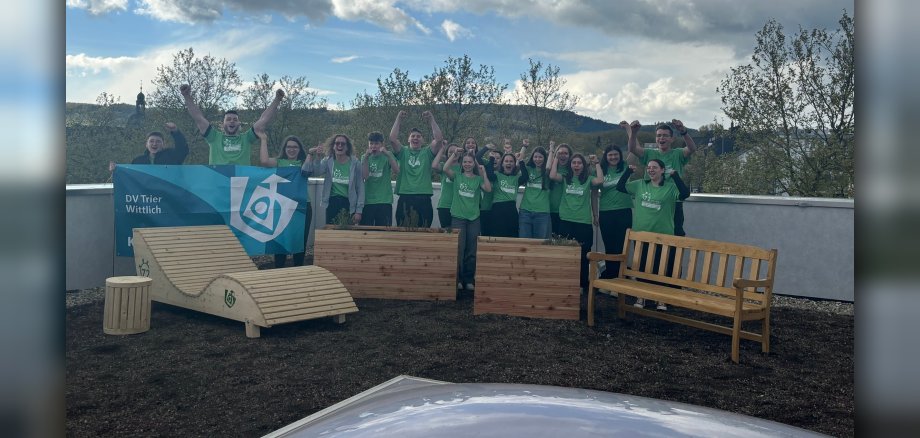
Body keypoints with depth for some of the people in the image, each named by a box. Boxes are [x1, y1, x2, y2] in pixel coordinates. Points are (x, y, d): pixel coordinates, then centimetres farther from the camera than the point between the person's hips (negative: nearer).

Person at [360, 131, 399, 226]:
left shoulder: (387, 156, 5)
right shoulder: (365, 157, 10)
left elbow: (397, 171, -13)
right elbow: (365, 176, -5)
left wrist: (388, 155, -22)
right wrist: (366, 158, -14)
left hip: (384, 201, -2)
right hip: (367, 201, 2)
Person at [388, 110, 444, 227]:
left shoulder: (427, 152, 11)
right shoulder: (403, 152, 11)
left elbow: (439, 138, -3)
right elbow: (392, 139, -4)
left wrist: (431, 120, -5)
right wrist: (399, 120, -3)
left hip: (424, 197, 0)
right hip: (405, 197, 0)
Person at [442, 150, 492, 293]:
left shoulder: (478, 179, 10)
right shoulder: (457, 176, 7)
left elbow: (488, 189, -6)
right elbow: (445, 169, -11)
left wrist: (483, 173, -8)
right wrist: (454, 155, -9)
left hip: (474, 218, 2)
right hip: (458, 217, -2)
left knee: (471, 251, 5)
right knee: (458, 249, -3)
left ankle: (469, 280, 13)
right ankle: (458, 279, 7)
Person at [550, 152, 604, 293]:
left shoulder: (588, 180, 6)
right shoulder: (565, 178, 8)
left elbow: (600, 180, -13)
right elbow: (552, 176, -10)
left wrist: (597, 163, -4)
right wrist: (556, 158, -2)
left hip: (584, 223, -1)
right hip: (566, 221, 1)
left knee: (583, 255, 2)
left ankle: (582, 285, 13)